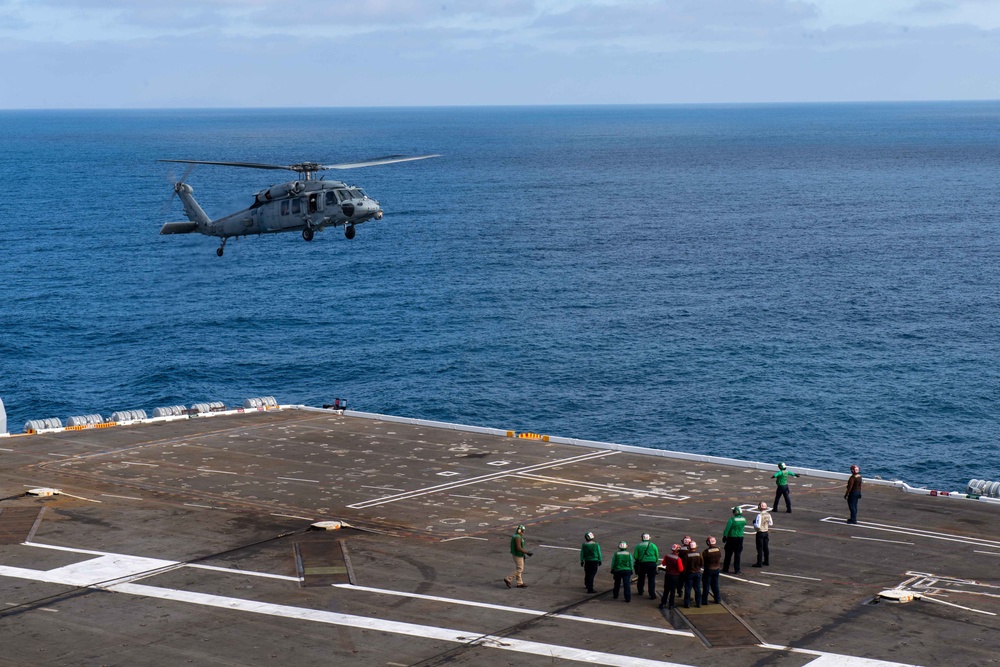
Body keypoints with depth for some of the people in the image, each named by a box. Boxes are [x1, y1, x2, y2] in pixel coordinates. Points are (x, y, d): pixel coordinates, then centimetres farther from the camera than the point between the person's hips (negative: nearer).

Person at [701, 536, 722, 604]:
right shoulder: (719, 550, -9)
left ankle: (704, 600, 12)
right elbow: (720, 559, 2)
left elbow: (702, 562, -15)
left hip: (708, 570, -4)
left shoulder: (705, 552, -22)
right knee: (715, 585, 19)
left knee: (706, 585, 7)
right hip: (716, 569, 4)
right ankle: (717, 599, 25)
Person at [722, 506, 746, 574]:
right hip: (740, 538, 3)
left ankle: (725, 568, 17)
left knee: (728, 554, 9)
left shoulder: (732, 519, -17)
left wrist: (724, 536, -6)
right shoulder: (744, 520, -3)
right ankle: (737, 570, 7)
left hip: (731, 538, -3)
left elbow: (727, 529, -14)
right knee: (737, 554, 9)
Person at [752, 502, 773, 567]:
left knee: (760, 548, -1)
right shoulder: (768, 514, 0)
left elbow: (757, 526, -25)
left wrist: (754, 522, -7)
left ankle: (759, 563, 4)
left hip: (760, 533, -7)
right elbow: (771, 523, 11)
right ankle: (766, 561, 25)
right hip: (766, 532, 7)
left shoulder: (759, 515, -23)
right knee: (766, 547, 16)